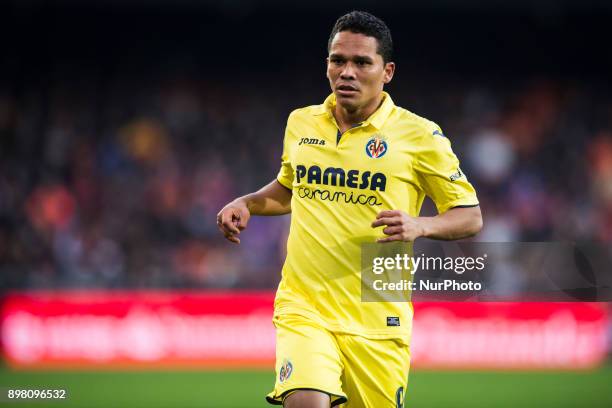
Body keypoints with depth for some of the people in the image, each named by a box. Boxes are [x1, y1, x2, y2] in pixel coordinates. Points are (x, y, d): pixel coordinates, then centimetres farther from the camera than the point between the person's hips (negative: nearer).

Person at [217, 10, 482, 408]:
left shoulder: (419, 134, -3)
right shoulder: (300, 123, 9)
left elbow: (471, 217, 1)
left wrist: (419, 225, -18)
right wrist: (247, 204, 8)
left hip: (378, 320, -1)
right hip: (303, 309, 1)